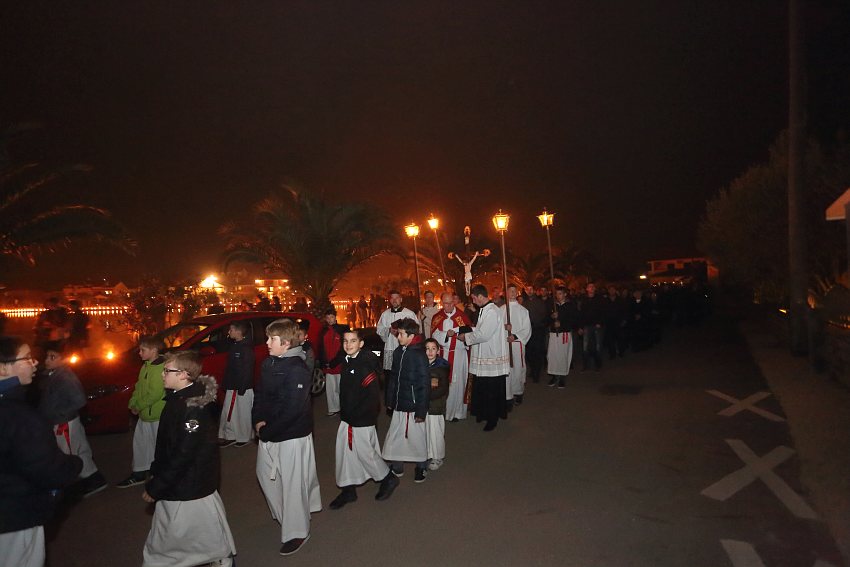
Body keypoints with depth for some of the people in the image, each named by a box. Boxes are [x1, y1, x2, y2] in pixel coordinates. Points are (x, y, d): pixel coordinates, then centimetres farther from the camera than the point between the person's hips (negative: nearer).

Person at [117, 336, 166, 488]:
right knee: (140, 441, 18)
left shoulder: (160, 368, -21)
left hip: (158, 414, -10)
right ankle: (139, 473, 33)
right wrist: (133, 404, 2)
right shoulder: (146, 366, 9)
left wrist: (138, 406, -14)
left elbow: (154, 394, -24)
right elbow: (139, 387, 14)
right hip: (145, 413, 10)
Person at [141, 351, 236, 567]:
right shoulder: (177, 398, 2)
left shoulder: (194, 407, -27)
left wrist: (156, 487, -19)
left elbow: (183, 454, -26)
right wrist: (155, 472, 12)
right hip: (175, 484, 9)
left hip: (191, 488, -9)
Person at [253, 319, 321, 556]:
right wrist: (258, 421, -3)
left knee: (292, 482, 3)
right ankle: (283, 516, 44)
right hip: (268, 433, 9)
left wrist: (268, 431, -18)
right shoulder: (268, 363, 4)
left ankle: (296, 532, 21)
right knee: (265, 474, 21)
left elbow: (292, 409, -24)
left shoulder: (297, 369, -22)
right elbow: (260, 394, 11)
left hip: (292, 435, -9)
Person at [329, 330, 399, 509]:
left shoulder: (366, 364, -22)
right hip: (347, 419, 8)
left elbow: (373, 395, -23)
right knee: (345, 452, 13)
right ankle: (348, 490, 28)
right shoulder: (347, 362, 5)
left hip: (362, 420, -8)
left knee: (364, 452, 5)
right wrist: (344, 412, 11)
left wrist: (356, 415, -18)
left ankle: (388, 479, 28)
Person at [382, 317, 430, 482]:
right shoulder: (398, 352, 3)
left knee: (416, 437, 7)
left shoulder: (419, 355, -16)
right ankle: (396, 466, 30)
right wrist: (390, 400, 12)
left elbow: (424, 385, -15)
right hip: (399, 405, 6)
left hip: (413, 406, -6)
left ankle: (422, 467, 29)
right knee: (394, 436, 12)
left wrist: (421, 411, -14)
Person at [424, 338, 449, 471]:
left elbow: (443, 389, -11)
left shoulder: (442, 366, -7)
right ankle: (425, 455, 28)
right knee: (423, 430, 10)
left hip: (436, 405, -3)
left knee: (435, 431, 4)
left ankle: (437, 458, 21)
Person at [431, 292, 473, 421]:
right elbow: (435, 335, -4)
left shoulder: (462, 316, -1)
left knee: (457, 382, 2)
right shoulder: (437, 317, 6)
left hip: (459, 354, -2)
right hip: (442, 354, 2)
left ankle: (457, 412, 13)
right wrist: (446, 334, -22)